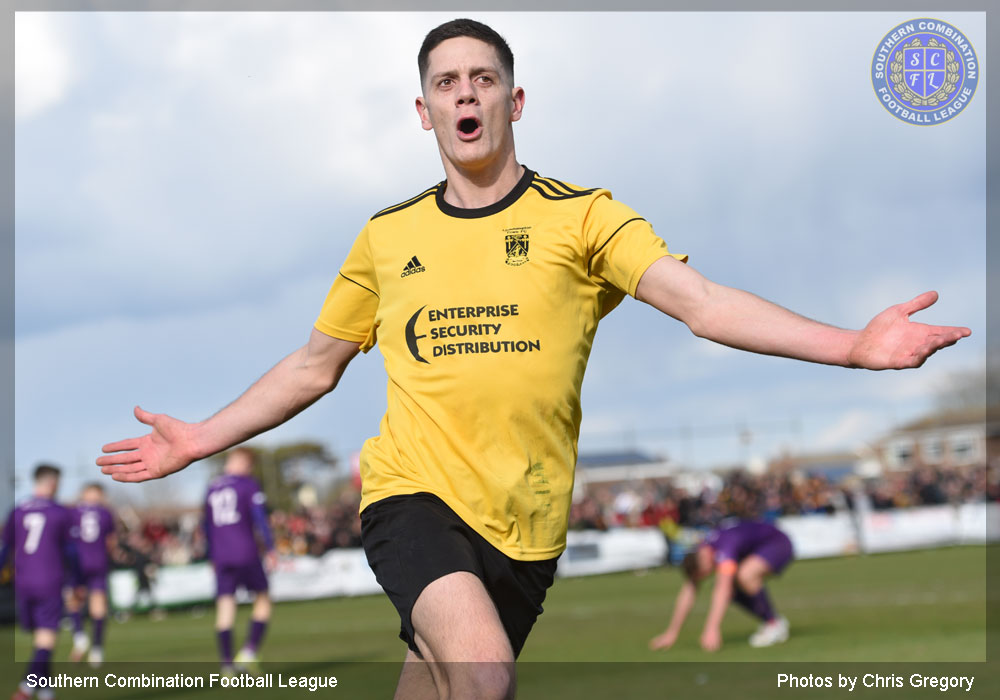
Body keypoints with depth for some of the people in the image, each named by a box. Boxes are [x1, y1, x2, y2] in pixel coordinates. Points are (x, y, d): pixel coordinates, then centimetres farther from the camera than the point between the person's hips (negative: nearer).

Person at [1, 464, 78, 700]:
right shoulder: (61, 513, 0)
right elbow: (70, 551, 5)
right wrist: (76, 581, 14)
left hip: (22, 583, 4)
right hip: (50, 583, -4)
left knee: (38, 636, 18)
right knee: (46, 639, -7)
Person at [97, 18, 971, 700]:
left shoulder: (579, 216, 4)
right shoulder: (387, 236, 11)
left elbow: (702, 301, -7)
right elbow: (314, 365, 23)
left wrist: (852, 345, -21)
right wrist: (203, 438, 19)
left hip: (524, 525, 1)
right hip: (414, 493, -1)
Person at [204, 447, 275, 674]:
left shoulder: (212, 488, 15)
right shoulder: (248, 485, -2)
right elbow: (260, 518, -10)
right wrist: (270, 548, -4)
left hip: (221, 559, 5)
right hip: (246, 555, -4)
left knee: (225, 609, 2)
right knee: (262, 600, 9)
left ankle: (227, 665, -5)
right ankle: (249, 651, -6)